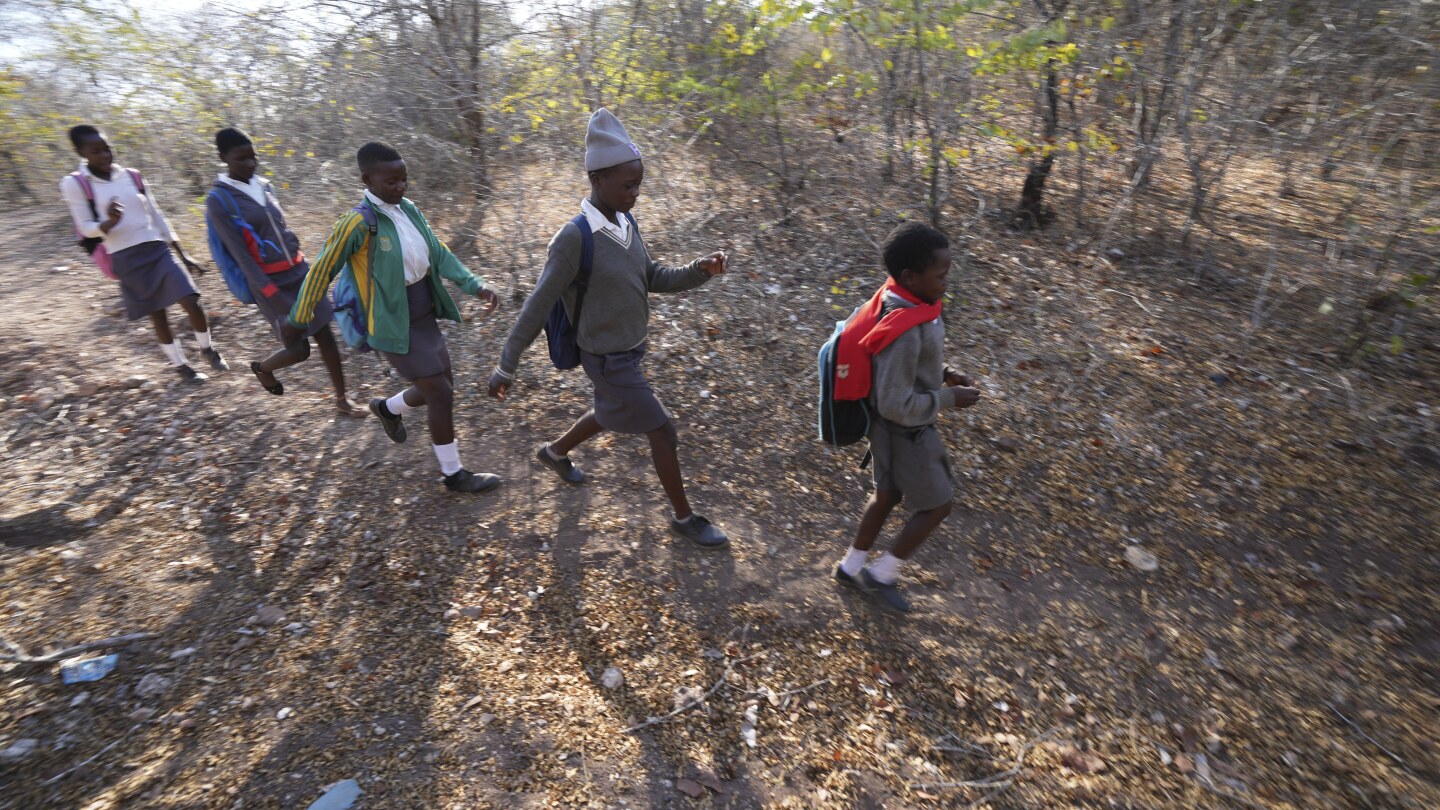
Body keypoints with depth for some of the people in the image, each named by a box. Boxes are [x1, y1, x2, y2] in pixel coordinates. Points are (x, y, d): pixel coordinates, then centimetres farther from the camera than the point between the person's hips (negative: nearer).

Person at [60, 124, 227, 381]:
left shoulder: (132, 176, 7)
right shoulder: (74, 184, -3)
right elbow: (86, 228, -4)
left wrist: (183, 255, 11)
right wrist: (110, 222, -28)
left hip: (158, 250, 2)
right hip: (126, 259, -2)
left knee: (192, 303, -9)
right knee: (157, 314, 5)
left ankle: (208, 350, 15)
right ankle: (179, 364, 21)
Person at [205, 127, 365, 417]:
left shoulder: (264, 185, 7)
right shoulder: (218, 200, -12)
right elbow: (240, 254, -15)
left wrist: (300, 264, 17)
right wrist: (272, 294, -20)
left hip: (298, 270, 6)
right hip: (270, 281, -6)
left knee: (325, 333, 4)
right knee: (299, 349, -2)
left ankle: (342, 400, 15)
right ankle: (262, 368, 34)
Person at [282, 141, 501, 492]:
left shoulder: (409, 209, 2)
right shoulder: (358, 223, -19)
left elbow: (439, 253, 3)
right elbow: (321, 271, -12)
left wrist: (476, 285, -10)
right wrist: (296, 322, -4)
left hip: (425, 317, 8)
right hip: (395, 326, -8)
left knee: (440, 388, 17)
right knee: (441, 395, -4)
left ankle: (388, 408, 47)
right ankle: (453, 474, 13)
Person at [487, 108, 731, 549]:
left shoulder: (627, 223, -3)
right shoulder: (574, 239, -26)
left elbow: (652, 277, 8)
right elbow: (537, 307, -20)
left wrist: (699, 270, -10)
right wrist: (506, 367, -13)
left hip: (631, 349, 8)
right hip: (609, 361, -8)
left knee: (611, 415, 29)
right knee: (664, 433, 0)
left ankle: (555, 452, 57)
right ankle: (685, 517, 21)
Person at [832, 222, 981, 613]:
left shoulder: (903, 301, -5)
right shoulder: (904, 332, -34)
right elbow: (896, 406, -30)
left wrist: (941, 372, 2)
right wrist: (949, 398, -18)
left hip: (901, 425, 9)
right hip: (904, 431, -9)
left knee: (888, 494, 23)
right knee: (937, 503, 11)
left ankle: (851, 567, 42)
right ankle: (881, 574, 27)